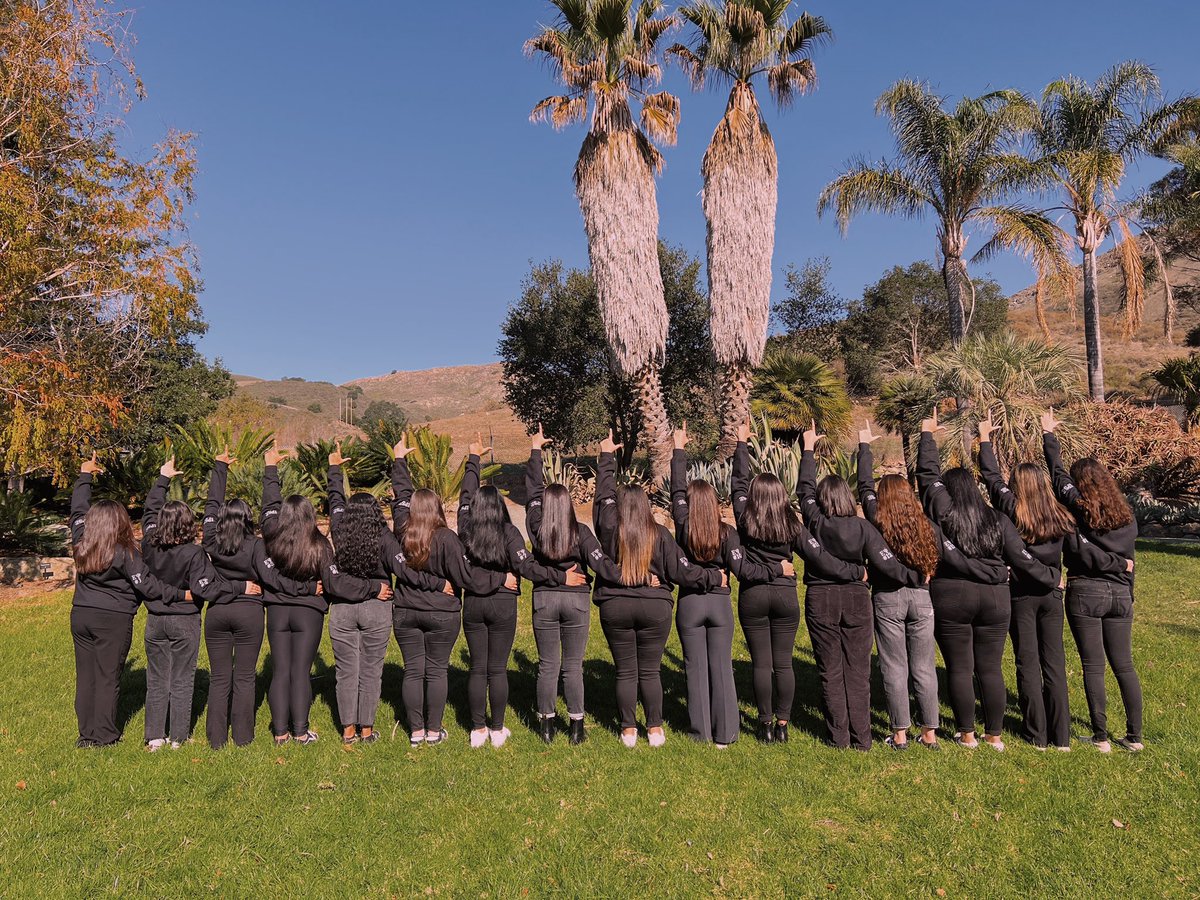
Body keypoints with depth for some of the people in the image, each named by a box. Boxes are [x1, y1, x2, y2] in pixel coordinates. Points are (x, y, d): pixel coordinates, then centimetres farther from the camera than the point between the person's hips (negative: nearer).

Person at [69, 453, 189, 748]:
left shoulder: (81, 545, 0)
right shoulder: (125, 553, -15)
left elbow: (78, 511, 16)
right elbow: (148, 586, -17)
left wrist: (85, 476, 25)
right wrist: (181, 595, -10)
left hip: (81, 616, 6)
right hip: (113, 620, -6)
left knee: (85, 676, 13)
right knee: (108, 678, 4)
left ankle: (86, 734, 20)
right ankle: (104, 736, 12)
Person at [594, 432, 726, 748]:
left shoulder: (610, 530, -5)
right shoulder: (660, 535, -5)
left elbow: (604, 495, 8)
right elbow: (681, 571, -4)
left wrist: (607, 456, 18)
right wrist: (715, 578, 8)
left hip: (614, 608, 0)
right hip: (655, 607, 0)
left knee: (625, 672, 9)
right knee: (650, 671, 11)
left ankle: (628, 731, 16)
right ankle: (655, 730, 17)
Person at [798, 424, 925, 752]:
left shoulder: (815, 523, -9)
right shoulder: (863, 527, -8)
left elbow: (804, 489, 4)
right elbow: (885, 564, -14)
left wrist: (809, 449, 12)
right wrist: (916, 577, -2)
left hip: (820, 601, -1)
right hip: (856, 599, 1)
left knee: (830, 672, 8)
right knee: (857, 672, 10)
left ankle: (839, 738, 14)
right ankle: (861, 739, 14)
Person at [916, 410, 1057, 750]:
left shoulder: (944, 515, -5)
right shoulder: (998, 520, 3)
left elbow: (928, 475, 2)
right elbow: (1022, 559, 3)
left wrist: (927, 434, 10)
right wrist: (1052, 579, 19)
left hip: (950, 598, -3)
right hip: (994, 598, 3)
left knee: (959, 669, 6)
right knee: (991, 669, 11)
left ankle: (967, 735, 14)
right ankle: (994, 735, 18)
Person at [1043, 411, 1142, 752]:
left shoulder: (1078, 508, -7)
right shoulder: (1127, 517, 7)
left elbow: (1056, 473, 4)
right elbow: (1128, 561, 12)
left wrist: (1049, 434, 16)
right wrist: (1126, 595, 22)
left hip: (1085, 593, -5)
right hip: (1120, 595, 5)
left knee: (1093, 667, 1)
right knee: (1124, 666, 12)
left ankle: (1101, 738, 6)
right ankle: (1134, 736, 18)